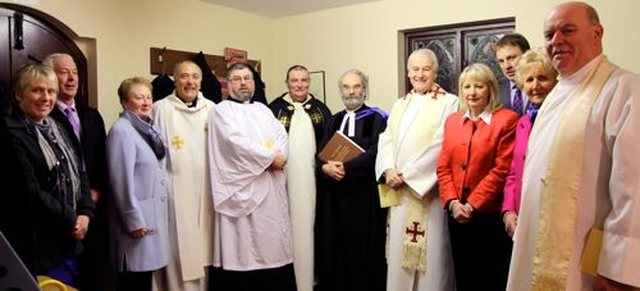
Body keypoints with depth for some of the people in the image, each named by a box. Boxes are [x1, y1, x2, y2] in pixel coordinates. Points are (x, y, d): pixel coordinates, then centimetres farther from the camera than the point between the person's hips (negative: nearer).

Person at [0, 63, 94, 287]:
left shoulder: (57, 129, 13)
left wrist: (85, 213, -4)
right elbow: (29, 191, -18)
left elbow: (80, 174, 11)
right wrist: (70, 221, -11)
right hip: (38, 244, -7)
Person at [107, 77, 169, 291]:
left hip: (153, 214, 8)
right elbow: (122, 180, -18)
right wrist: (133, 219, -18)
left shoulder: (148, 128, 11)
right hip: (137, 216, -8)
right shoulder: (121, 130, -14)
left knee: (146, 271, 14)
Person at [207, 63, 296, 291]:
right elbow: (237, 142, -14)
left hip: (272, 188, 6)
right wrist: (270, 158, -11)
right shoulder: (222, 110, 1)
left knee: (273, 243, 8)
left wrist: (279, 156, -11)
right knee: (243, 248, -4)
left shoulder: (262, 109, 21)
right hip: (242, 189, -6)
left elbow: (281, 135, 9)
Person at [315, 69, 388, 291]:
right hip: (334, 194, 5)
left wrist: (346, 168, -19)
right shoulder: (334, 120, 16)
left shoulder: (376, 118, 0)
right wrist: (326, 167, -14)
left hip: (364, 194, -5)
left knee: (363, 249, 0)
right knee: (334, 247, 7)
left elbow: (376, 152, -12)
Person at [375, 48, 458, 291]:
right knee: (400, 253, 10)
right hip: (400, 192, 5)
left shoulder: (449, 103, -3)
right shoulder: (400, 104, 16)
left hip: (429, 191, -5)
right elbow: (386, 139, 10)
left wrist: (408, 174, -13)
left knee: (430, 253, 0)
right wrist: (389, 169, -9)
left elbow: (441, 146, -13)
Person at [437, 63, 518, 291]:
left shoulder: (507, 120, -6)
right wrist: (453, 202, -7)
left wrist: (472, 205, -14)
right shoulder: (452, 120, 10)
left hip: (491, 215, -5)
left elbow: (502, 169, -13)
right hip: (458, 215, 5)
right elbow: (443, 167, 7)